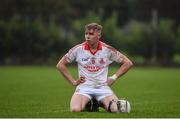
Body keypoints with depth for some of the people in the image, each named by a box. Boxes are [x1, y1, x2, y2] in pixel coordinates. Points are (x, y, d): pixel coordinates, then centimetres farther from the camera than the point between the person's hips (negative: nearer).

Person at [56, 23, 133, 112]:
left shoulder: (107, 49, -1)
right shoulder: (78, 49, -2)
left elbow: (128, 63, 8)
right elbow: (60, 65, 7)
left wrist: (114, 78, 1)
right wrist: (73, 82, 2)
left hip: (103, 87, 1)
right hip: (84, 86, -1)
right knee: (75, 109, -30)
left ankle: (101, 103, 11)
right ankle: (86, 104, 10)